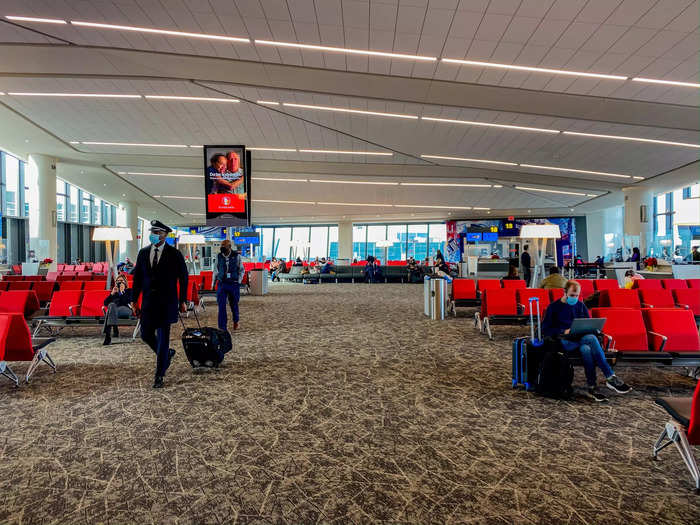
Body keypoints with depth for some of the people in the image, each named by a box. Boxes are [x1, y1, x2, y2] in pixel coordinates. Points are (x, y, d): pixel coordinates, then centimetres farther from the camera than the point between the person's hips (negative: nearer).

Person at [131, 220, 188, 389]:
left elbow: (183, 278, -2)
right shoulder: (143, 252, 7)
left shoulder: (174, 254, -5)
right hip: (148, 301, 5)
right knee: (146, 335, 7)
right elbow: (137, 277, 10)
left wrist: (183, 301, -4)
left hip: (166, 302, -4)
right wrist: (134, 300, 6)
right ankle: (167, 354, 36)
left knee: (163, 338, -2)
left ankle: (159, 376, 7)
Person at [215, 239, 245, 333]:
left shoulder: (237, 256, -4)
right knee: (221, 306, -7)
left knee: (234, 304, 13)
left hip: (234, 284, -1)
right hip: (222, 284, 1)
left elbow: (242, 270, 4)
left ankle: (236, 321, 40)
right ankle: (222, 327, -2)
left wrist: (238, 282, -1)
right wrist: (217, 278, 11)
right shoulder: (219, 256, 2)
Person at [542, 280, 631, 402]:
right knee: (591, 338, -33)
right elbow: (545, 330, 0)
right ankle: (611, 378, -32)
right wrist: (563, 332, -14)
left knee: (586, 349, -36)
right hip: (565, 342, -4)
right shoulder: (553, 307, 5)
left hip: (581, 339, 4)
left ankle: (592, 388, -35)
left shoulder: (581, 306, 19)